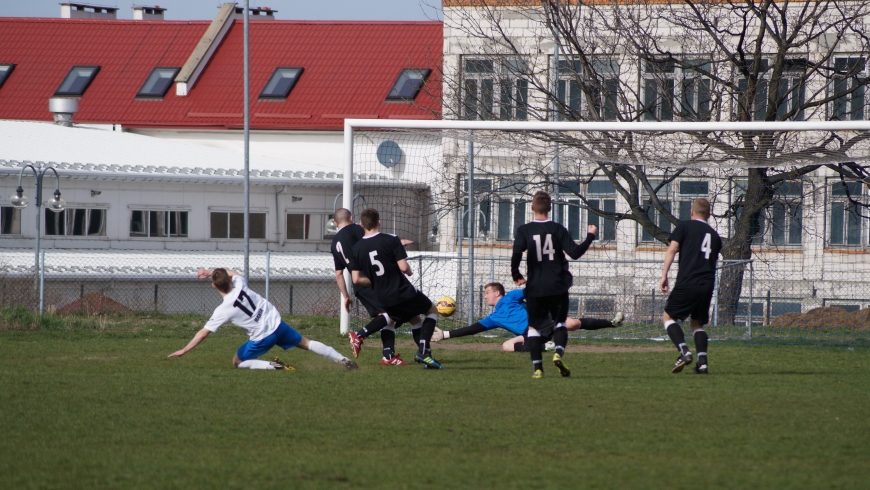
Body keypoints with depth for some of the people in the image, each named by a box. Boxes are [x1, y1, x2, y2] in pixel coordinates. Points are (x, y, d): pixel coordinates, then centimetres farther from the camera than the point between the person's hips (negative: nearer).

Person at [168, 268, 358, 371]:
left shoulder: (223, 311, -17)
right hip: (277, 324, 5)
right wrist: (211, 273, 20)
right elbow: (233, 273, 22)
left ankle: (272, 366, -10)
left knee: (237, 362, 11)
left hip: (262, 338, -5)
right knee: (306, 344, 18)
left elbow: (203, 333, -10)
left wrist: (184, 351, -2)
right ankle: (342, 360, 12)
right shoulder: (239, 284, -7)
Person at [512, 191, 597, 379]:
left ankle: (537, 367, -1)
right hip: (558, 286, 1)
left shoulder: (524, 230, -4)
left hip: (535, 287, -1)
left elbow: (516, 254, -17)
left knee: (534, 326, 9)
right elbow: (574, 252, -6)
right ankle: (558, 352, -13)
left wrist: (516, 275, -1)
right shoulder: (558, 229, -2)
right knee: (560, 322, 15)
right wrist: (590, 237, 9)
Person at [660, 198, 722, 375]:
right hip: (707, 285, 5)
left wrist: (664, 275, -6)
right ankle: (702, 361, -1)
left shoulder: (685, 226, 6)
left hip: (687, 283, -5)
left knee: (669, 317, 9)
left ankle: (684, 351, -13)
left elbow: (672, 249, -6)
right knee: (697, 323, 18)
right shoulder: (715, 235, 19)